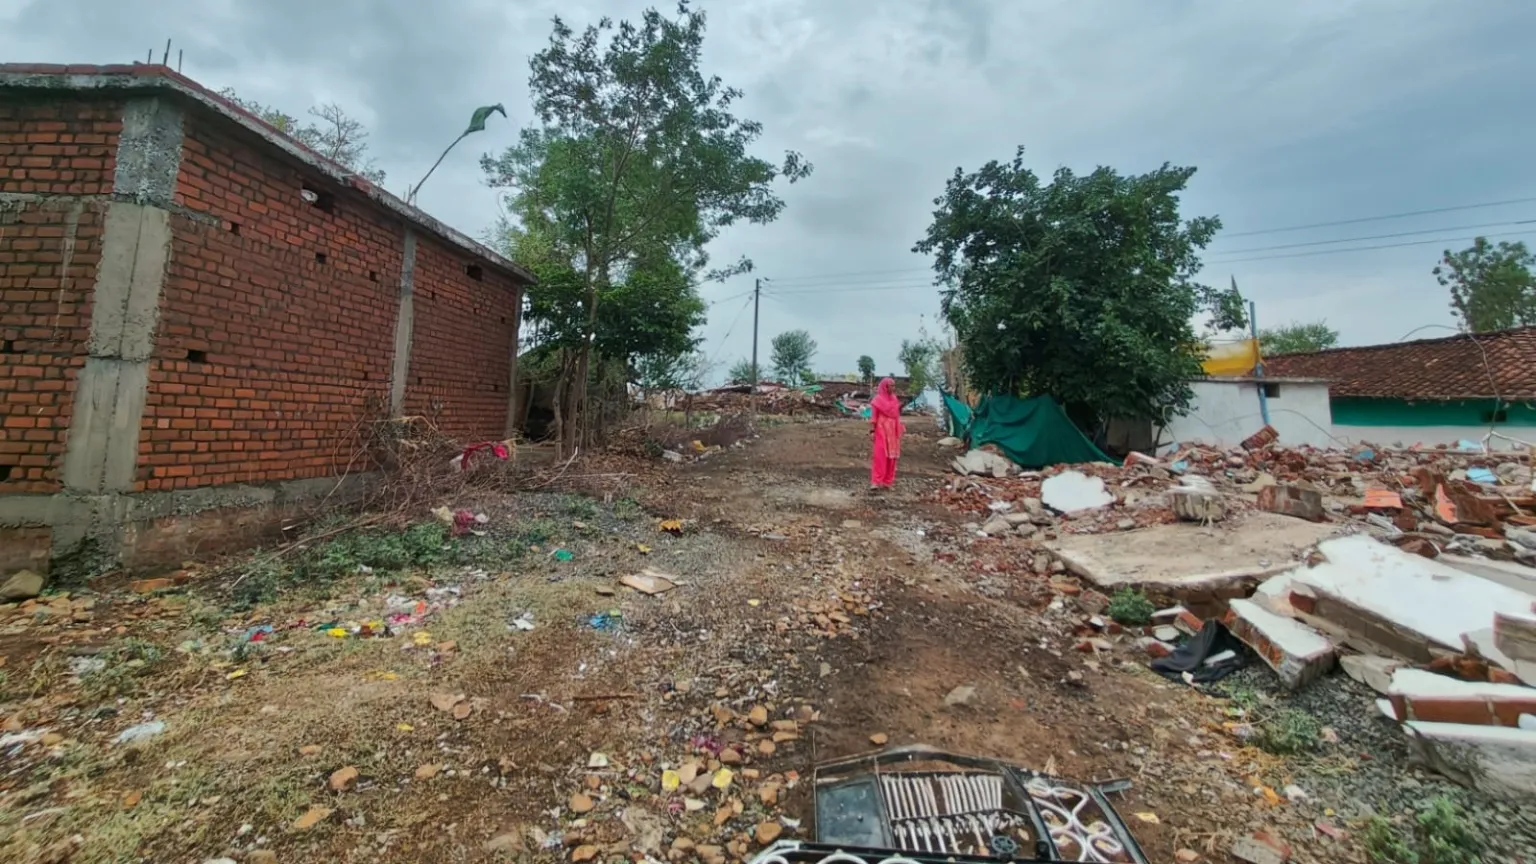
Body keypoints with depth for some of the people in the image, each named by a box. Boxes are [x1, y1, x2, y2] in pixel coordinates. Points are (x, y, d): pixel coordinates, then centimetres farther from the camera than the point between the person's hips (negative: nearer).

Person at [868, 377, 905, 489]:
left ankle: (888, 481, 15)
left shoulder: (894, 399, 11)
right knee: (880, 456, -11)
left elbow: (897, 416, 14)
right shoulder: (877, 400, -6)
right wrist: (872, 430, -14)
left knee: (891, 456, 7)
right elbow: (873, 416, -8)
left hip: (892, 431, 6)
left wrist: (900, 429, 11)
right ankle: (876, 481, -11)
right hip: (881, 431, -6)